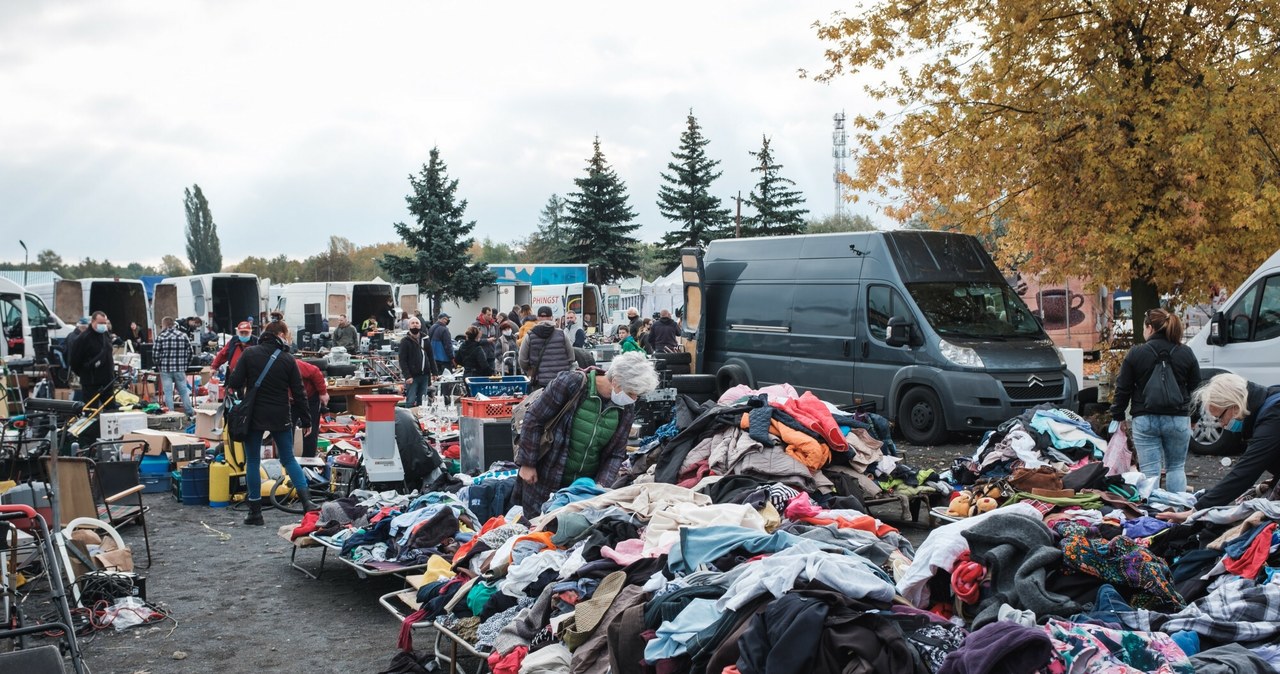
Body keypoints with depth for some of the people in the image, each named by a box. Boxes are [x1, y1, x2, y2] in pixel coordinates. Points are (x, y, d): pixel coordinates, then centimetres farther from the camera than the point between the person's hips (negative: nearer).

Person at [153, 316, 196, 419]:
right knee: (184, 391, 10)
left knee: (168, 392, 3)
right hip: (180, 369, 2)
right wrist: (185, 364, 15)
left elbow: (155, 354, -5)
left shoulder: (160, 337, -4)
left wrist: (158, 365, 11)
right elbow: (191, 352, 5)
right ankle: (190, 414, 11)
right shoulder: (183, 335, 3)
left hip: (165, 369, -2)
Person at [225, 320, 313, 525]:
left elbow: (234, 383, -9)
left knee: (252, 462, 9)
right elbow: (298, 393, -1)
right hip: (280, 417, 1)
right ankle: (306, 500, 2)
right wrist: (306, 420, 8)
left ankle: (255, 512, 10)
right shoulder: (288, 360, -4)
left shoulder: (250, 353, -6)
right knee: (288, 458, 14)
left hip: (254, 415, -1)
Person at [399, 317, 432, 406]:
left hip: (424, 376, 5)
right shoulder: (405, 341, -1)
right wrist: (407, 376, -17)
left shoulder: (425, 339, 13)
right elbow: (402, 360, -8)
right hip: (412, 376, -5)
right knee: (410, 402, -9)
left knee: (422, 402, 7)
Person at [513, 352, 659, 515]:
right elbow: (534, 418, -12)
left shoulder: (627, 408, -5)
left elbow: (616, 454, 2)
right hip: (545, 481, -3)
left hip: (586, 485, 3)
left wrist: (601, 485, -13)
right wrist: (527, 463, -10)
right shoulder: (571, 384, -19)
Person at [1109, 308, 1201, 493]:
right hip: (1178, 419, 2)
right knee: (1176, 467, 15)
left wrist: (1118, 416, 8)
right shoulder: (1186, 354, 2)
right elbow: (1195, 387, 10)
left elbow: (1123, 389, -2)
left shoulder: (1135, 353, -6)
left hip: (1145, 420, -2)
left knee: (1150, 471, 0)